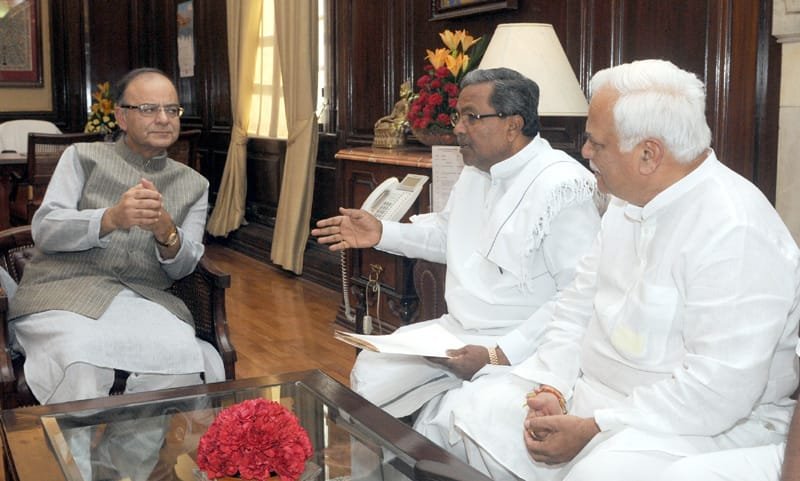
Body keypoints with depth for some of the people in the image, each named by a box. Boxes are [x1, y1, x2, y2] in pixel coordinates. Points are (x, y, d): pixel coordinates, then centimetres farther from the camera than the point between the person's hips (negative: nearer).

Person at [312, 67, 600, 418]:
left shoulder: (563, 188, -19)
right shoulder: (475, 171, 11)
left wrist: (500, 355, -27)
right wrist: (382, 234, 16)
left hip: (518, 348, -8)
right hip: (456, 331, 9)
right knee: (370, 370, 2)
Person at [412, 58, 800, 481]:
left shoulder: (736, 232, -21)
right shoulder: (629, 202, 7)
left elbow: (719, 390, -25)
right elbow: (577, 306, 10)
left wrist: (591, 430, -21)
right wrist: (550, 389, -6)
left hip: (701, 423, -7)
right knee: (461, 417, -2)